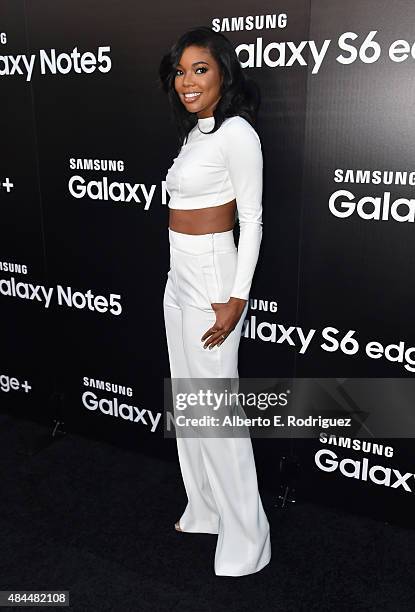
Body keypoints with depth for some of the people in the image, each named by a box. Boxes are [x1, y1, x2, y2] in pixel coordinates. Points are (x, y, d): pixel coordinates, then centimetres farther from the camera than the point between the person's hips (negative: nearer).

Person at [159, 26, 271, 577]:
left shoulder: (237, 133, -12)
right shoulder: (194, 133, 14)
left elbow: (252, 220, -14)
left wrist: (236, 300, -19)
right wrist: (182, 275, 19)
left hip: (212, 279, -9)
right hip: (179, 277, 9)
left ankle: (245, 537, 15)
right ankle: (204, 509, 33)